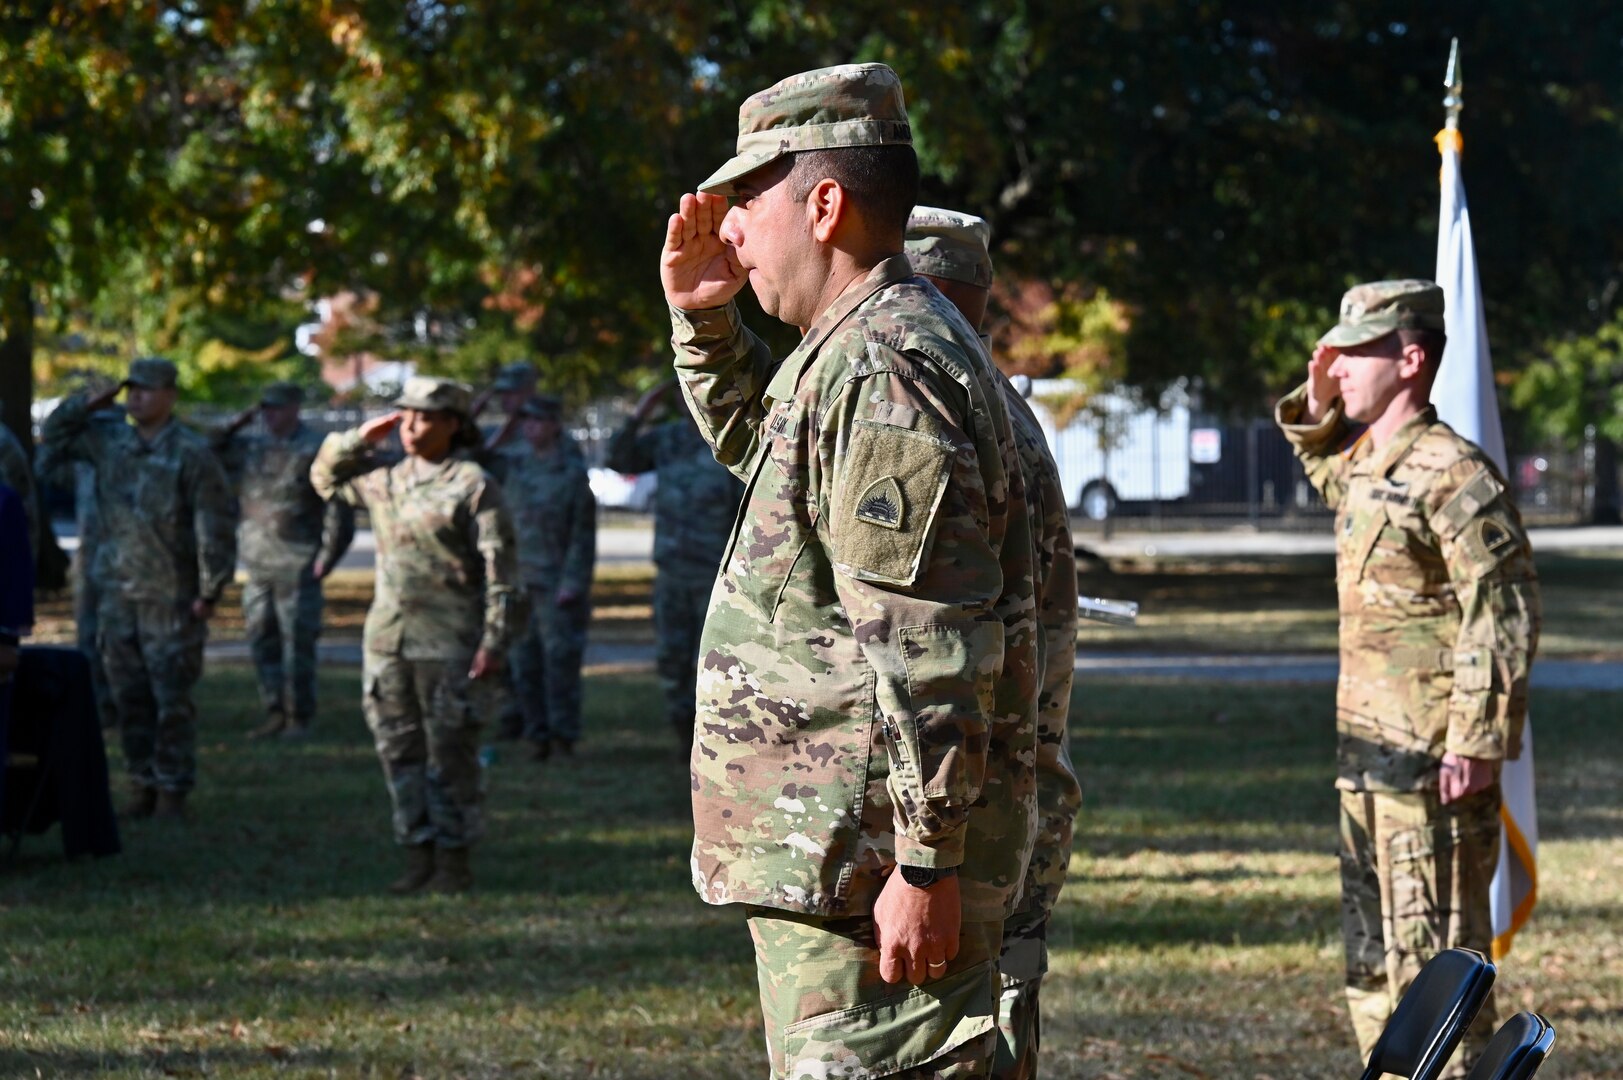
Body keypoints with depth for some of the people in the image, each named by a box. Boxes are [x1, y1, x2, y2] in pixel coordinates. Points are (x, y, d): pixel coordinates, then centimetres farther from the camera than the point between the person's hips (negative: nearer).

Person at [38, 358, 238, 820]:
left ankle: (173, 790, 5)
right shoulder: (109, 443, 9)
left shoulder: (191, 453, -9)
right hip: (119, 593, 6)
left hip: (171, 597, -6)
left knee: (172, 699, -1)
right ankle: (141, 786, 17)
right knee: (129, 697, 8)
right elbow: (55, 437, 21)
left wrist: (210, 590, -13)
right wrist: (89, 405, 6)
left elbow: (215, 526, -11)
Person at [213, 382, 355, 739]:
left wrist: (326, 558, -12)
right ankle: (275, 713, 17)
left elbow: (339, 508, -9)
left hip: (298, 567, -6)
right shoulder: (252, 448, 11)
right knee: (262, 642, 9)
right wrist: (232, 428, 4)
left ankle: (299, 718, 4)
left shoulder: (315, 451, -7)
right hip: (258, 565, 6)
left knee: (298, 643, -3)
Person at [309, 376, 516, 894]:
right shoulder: (384, 481, 12)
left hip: (446, 643, -6)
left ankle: (454, 861, 4)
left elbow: (498, 571, -9)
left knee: (449, 753, -2)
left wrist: (493, 641, -15)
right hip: (386, 637, 6)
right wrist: (360, 438, 10)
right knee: (400, 752, 7)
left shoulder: (473, 486, -6)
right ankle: (418, 856, 14)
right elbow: (324, 477, 28)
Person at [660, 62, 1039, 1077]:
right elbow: (760, 439, 39)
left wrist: (927, 864, -24)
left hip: (869, 855, -11)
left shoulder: (883, 367, -18)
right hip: (843, 839, 11)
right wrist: (703, 318, 21)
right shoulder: (868, 345, 16)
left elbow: (928, 648, -24)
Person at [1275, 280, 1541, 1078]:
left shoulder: (1451, 473, -16)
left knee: (1434, 953, -6)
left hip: (1434, 765, -10)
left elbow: (1504, 614, -19)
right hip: (1367, 754, 10)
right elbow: (1331, 480, 39)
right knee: (1373, 957, 16)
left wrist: (1477, 743, -23)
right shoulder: (1363, 461, 13)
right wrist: (1317, 408, 19)